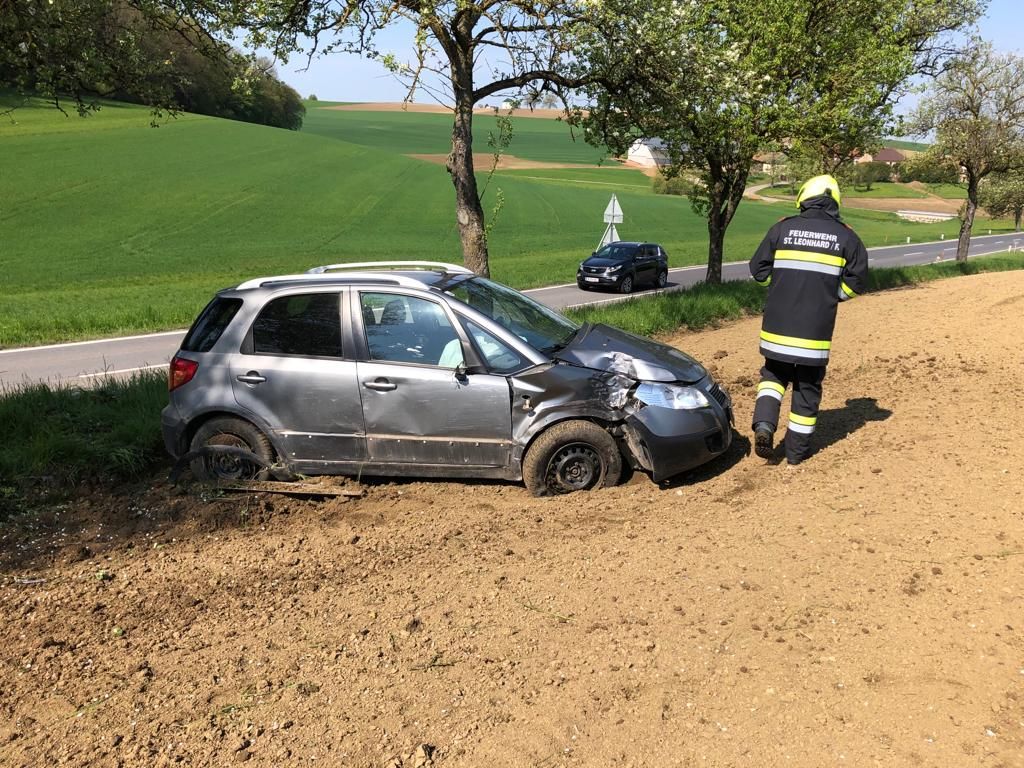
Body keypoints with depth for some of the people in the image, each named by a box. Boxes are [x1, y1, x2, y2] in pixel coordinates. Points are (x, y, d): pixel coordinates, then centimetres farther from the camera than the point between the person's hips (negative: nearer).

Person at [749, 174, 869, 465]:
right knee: (808, 386, 11)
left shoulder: (782, 229, 1)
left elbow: (758, 269, 2)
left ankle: (764, 424, -3)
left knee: (773, 375, 20)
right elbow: (856, 281, 3)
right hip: (816, 328, 0)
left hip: (778, 324, 1)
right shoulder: (846, 237, 2)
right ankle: (797, 449, 20)